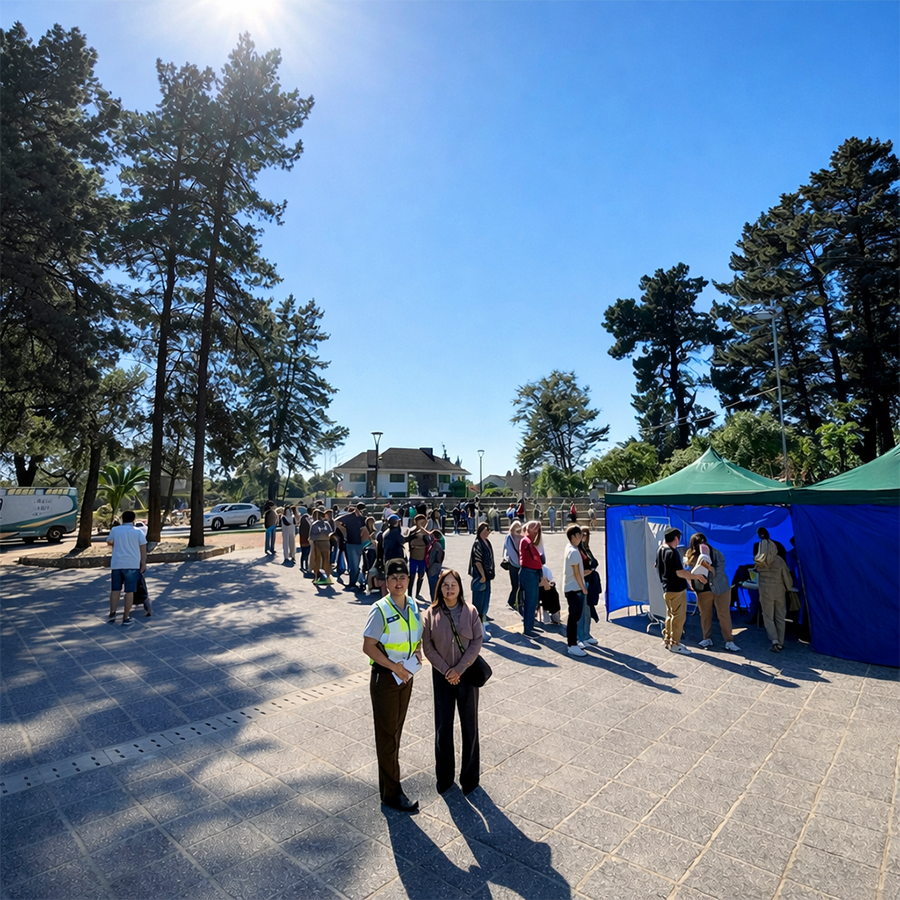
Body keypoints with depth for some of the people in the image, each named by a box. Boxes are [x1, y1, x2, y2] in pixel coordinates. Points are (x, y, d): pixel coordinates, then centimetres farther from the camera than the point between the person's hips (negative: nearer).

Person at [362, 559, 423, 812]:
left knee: (396, 731, 18)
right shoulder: (380, 610, -19)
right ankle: (392, 793, 17)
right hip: (385, 677, -6)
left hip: (406, 675, 6)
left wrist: (418, 650, -6)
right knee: (387, 734, 5)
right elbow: (368, 646, -18)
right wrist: (394, 666, -21)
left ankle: (388, 776, 35)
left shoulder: (413, 606, 0)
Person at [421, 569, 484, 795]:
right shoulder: (430, 614, -7)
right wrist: (446, 671, -12)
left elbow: (477, 642, -9)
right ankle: (444, 777, 28)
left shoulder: (471, 612, -7)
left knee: (469, 726, 9)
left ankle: (470, 777, 27)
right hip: (442, 677, 0)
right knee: (443, 727, 8)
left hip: (467, 674, 0)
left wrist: (459, 669, -15)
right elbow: (428, 647, -5)